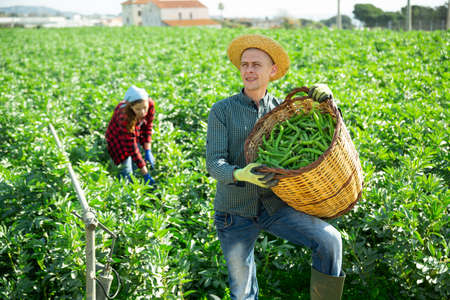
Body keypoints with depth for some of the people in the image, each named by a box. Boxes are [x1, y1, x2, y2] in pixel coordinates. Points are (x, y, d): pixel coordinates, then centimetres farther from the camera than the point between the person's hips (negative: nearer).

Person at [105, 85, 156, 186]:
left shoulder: (150, 104, -30)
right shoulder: (124, 117, -43)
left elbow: (148, 127, -11)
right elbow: (131, 147, -38)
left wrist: (148, 151, -17)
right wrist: (146, 174, -37)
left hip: (136, 133, 5)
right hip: (118, 136, -5)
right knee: (127, 174, -5)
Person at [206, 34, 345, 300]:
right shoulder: (222, 111, -5)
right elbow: (214, 163, -14)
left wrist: (325, 98, -14)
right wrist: (240, 174, -37)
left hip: (275, 206, 1)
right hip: (235, 214, -1)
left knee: (330, 241, -21)